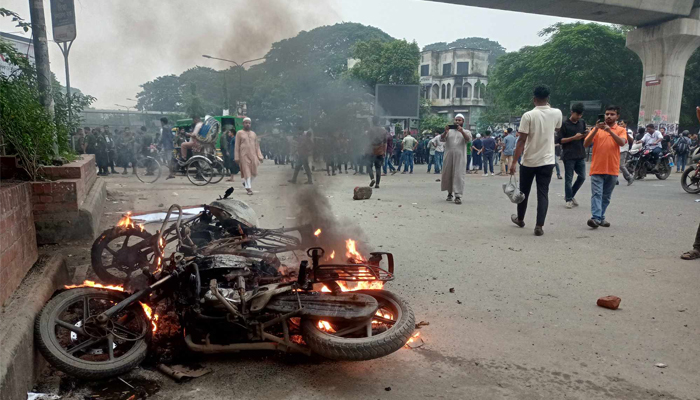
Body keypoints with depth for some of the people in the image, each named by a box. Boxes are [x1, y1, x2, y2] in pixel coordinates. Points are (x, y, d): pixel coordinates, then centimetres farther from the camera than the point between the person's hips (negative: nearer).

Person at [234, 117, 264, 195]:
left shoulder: (253, 134, 16)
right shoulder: (239, 133, 4)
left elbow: (257, 146, 16)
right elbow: (237, 146, 1)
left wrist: (259, 156, 7)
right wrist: (236, 157, -5)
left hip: (253, 155, 4)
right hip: (244, 155, -4)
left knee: (254, 172, 1)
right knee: (247, 171, -6)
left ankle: (245, 182, 25)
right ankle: (249, 188, -1)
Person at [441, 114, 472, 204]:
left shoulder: (466, 132, 11)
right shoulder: (449, 131, 15)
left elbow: (469, 139, -9)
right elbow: (442, 139, 1)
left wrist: (462, 131, -26)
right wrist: (445, 132, -20)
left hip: (460, 157, -2)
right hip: (448, 156, 2)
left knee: (459, 176, -10)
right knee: (447, 175, 7)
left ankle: (458, 196, -12)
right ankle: (449, 193, 23)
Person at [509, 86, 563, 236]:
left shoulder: (528, 115, -12)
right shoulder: (556, 113, 0)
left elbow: (521, 141, -14)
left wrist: (514, 162, -10)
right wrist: (548, 107, 25)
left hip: (529, 161, -2)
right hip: (547, 161, 2)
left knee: (524, 191, 15)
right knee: (543, 193, 3)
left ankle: (520, 219, 33)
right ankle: (539, 225, -6)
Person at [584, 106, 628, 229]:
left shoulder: (621, 130, 6)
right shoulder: (597, 128, 6)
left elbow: (622, 143, -13)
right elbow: (586, 144, -5)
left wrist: (610, 131, -24)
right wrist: (596, 129, -17)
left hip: (612, 169, 1)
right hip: (597, 168, -1)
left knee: (606, 196, 10)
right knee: (596, 194, -10)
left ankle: (601, 217, 19)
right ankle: (595, 218, -18)